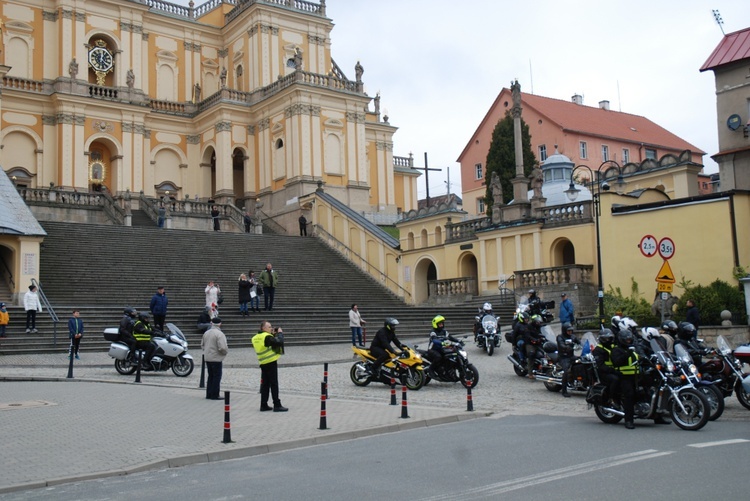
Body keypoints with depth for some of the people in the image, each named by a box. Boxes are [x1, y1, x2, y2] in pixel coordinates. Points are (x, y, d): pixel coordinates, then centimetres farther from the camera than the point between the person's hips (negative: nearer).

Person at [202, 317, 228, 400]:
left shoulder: (206, 333, 8)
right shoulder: (219, 334, -16)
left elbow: (202, 345, 17)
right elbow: (222, 347, -23)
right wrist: (226, 351, -4)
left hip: (207, 358, 7)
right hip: (216, 359, -7)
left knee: (211, 376, 16)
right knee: (217, 377, 0)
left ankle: (209, 394, 19)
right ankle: (214, 395, 1)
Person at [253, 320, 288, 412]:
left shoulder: (256, 338, 9)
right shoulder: (267, 337, -16)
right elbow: (279, 342, -23)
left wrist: (273, 334, 10)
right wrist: (280, 333, -7)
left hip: (263, 363, 8)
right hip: (271, 363, -8)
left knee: (265, 384, 12)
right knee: (274, 384, -4)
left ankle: (263, 405, 14)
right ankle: (277, 405, -2)